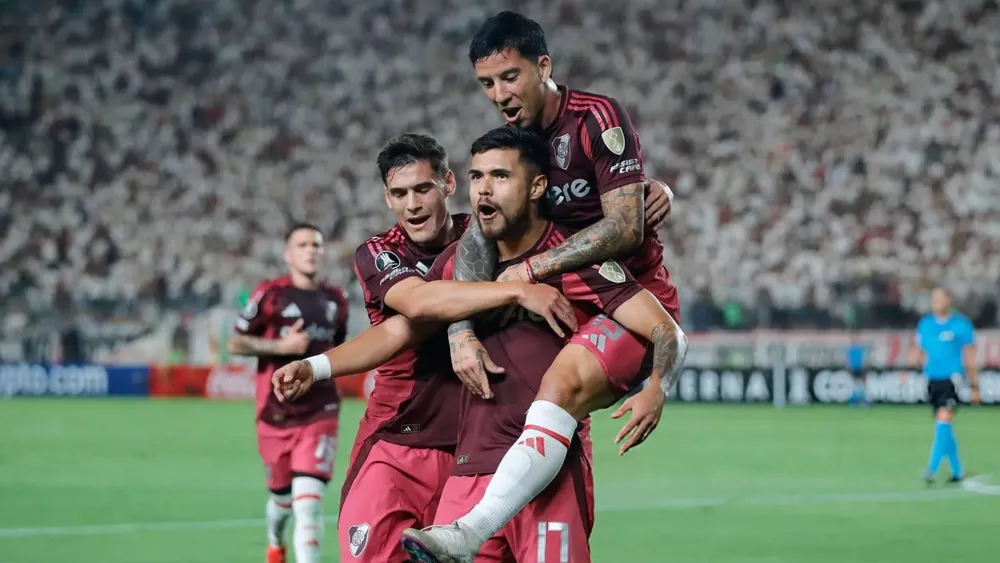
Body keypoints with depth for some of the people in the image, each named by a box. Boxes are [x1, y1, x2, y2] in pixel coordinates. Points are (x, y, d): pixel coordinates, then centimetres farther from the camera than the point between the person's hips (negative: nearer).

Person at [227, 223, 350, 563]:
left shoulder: (335, 300, 9)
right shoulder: (271, 294, -4)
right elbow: (235, 344, -4)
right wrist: (281, 346, -15)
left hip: (319, 416, 1)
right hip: (276, 416, -1)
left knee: (308, 502, -15)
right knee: (283, 497, 14)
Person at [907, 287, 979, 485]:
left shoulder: (961, 324, -3)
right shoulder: (925, 324, 10)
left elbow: (970, 357, 0)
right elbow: (917, 352, 18)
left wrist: (975, 386, -1)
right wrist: (915, 359, -4)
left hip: (953, 380, -5)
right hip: (933, 380, 5)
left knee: (943, 423, -17)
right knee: (944, 428, 9)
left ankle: (932, 469, -21)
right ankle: (957, 470, 20)